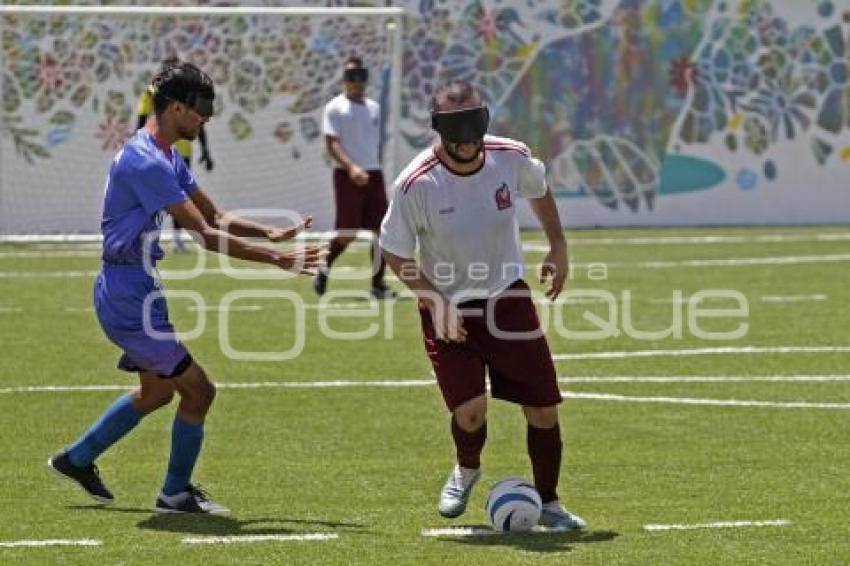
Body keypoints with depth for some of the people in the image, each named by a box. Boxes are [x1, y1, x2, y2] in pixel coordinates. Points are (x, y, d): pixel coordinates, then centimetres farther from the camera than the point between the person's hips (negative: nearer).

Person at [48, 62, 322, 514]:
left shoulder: (167, 158, 12)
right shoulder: (145, 162, -23)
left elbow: (214, 215, 15)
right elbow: (205, 235, -27)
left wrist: (270, 233, -1)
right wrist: (277, 259, -26)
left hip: (136, 294, 11)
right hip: (131, 300, -11)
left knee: (157, 392, 24)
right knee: (198, 389, -5)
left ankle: (76, 459, 35)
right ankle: (175, 494, 8)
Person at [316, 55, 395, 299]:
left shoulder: (373, 108, 16)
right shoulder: (335, 108, -3)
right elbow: (332, 143, -12)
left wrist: (376, 168, 15)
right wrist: (350, 167, -26)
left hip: (373, 175, 6)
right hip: (348, 176, -5)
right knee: (347, 233, -7)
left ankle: (378, 283, 2)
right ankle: (324, 269, 17)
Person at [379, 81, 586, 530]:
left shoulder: (511, 158, -11)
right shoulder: (416, 184, -21)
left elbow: (538, 190, 14)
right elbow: (394, 252, -9)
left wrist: (558, 248, 12)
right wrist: (435, 302, -18)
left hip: (507, 299, 3)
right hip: (448, 309, -3)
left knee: (544, 410, 1)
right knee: (470, 411, -17)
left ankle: (548, 504, 23)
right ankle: (466, 471, 20)